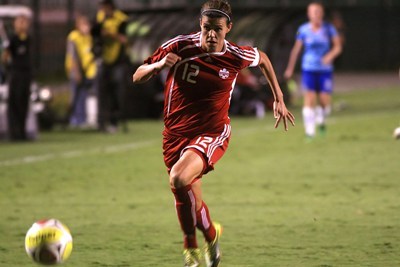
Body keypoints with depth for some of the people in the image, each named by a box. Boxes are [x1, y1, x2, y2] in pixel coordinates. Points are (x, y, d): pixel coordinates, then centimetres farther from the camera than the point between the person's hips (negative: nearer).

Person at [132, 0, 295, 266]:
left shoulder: (237, 56, -9)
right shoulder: (178, 47, -10)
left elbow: (263, 59, 16)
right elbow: (137, 77, -2)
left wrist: (279, 99, 19)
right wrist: (159, 65, -23)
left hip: (212, 133, -3)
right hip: (176, 133, 3)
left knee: (179, 178, -30)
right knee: (187, 200, 8)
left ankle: (210, 234, -8)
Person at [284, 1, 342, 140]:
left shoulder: (329, 28, -1)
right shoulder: (303, 29, 0)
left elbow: (337, 46, -1)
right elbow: (296, 49, 8)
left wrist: (330, 55, -21)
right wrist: (290, 68, 9)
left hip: (325, 70, 1)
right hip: (308, 70, 0)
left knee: (325, 101, -3)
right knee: (309, 98, -12)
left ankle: (321, 120, 30)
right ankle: (309, 131, -9)